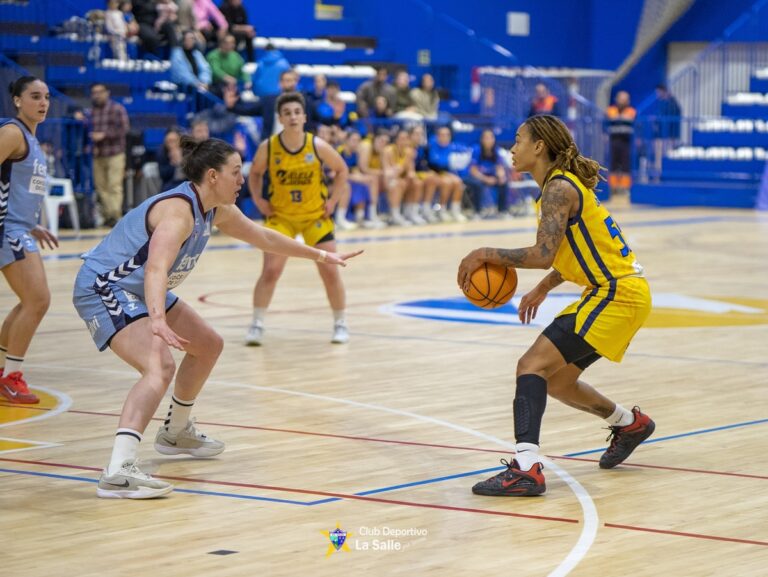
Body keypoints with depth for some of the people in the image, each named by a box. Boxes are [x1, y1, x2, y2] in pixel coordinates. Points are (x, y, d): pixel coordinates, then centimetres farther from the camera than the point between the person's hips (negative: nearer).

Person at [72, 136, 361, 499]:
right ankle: (118, 471, -44)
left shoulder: (217, 211, 4)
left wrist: (320, 256, 29)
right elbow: (156, 269, -42)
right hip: (103, 289, -11)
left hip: (138, 292, 11)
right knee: (160, 366, -31)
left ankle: (176, 432, 41)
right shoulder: (178, 211, -26)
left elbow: (262, 237, 21)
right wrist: (157, 320, -59)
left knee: (208, 345, 22)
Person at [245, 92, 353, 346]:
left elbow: (342, 170, 1)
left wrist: (333, 200, -5)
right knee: (270, 271, -10)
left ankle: (341, 324, 16)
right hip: (280, 216, 0)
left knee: (330, 271, -1)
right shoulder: (268, 147, -14)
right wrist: (258, 199, -7)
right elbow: (255, 173, 5)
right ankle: (257, 325, 3)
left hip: (316, 216, 0)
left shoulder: (318, 146, -15)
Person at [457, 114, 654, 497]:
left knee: (533, 365, -19)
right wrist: (543, 288, 20)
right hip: (614, 291, 10)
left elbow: (543, 255, -25)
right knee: (556, 380, 21)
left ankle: (526, 468, -30)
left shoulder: (558, 188, -15)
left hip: (618, 293, -10)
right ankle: (629, 424, 40)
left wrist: (486, 254, -17)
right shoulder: (562, 184, 15)